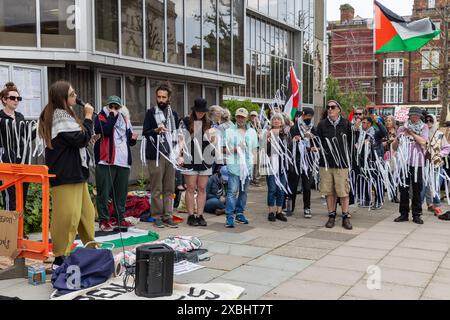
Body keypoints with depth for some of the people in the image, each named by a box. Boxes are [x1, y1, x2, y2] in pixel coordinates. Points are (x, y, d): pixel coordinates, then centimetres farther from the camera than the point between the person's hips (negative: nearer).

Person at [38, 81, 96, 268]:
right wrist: (88, 117, -10)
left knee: (86, 212, 16)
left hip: (75, 173, 10)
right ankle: (61, 258, 0)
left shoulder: (62, 115, 17)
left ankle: (93, 250, 27)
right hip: (66, 175, -10)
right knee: (67, 216, -7)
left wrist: (87, 137, 5)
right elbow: (81, 139, -18)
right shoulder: (61, 117, -14)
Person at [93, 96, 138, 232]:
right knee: (104, 191, -5)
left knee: (121, 191, 9)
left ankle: (119, 217, 19)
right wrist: (112, 116, -9)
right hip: (106, 161, -6)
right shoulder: (100, 117, 1)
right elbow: (106, 130, -19)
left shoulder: (125, 119, 19)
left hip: (123, 161, 6)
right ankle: (103, 220, 1)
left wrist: (133, 139, 5)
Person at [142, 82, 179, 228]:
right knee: (156, 189, -3)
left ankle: (167, 216, 10)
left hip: (170, 155, 4)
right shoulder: (151, 112, 3)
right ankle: (157, 216, 4)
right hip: (155, 155, -4)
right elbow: (145, 133, 0)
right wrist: (156, 130, -19)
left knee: (169, 188, 4)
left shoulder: (173, 113, 16)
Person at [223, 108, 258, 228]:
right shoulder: (229, 131, 5)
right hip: (234, 165, -4)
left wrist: (253, 163, 7)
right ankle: (230, 217, -9)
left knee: (244, 191, 10)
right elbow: (225, 149, 3)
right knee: (232, 191, -10)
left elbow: (254, 149, 16)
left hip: (247, 166, 4)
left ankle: (240, 214, 22)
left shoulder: (252, 132, 15)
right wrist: (236, 149, -12)